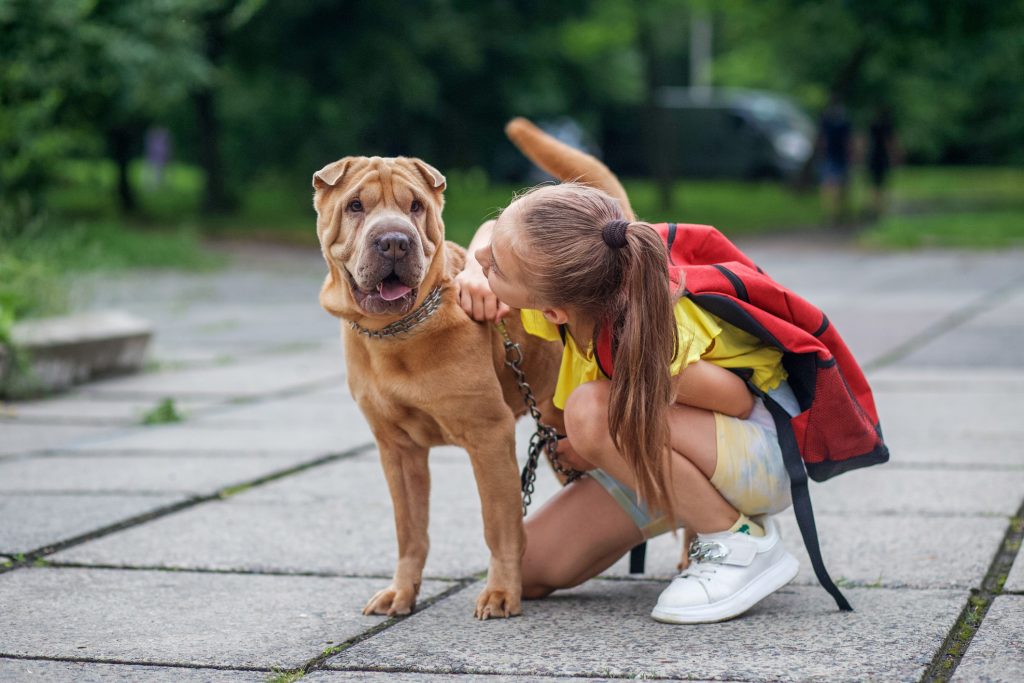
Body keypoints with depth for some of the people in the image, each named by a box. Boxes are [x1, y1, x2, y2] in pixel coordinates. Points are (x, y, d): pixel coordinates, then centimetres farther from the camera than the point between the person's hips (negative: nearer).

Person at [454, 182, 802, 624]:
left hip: (764, 451, -8)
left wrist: (603, 446, -19)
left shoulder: (647, 350, -38)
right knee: (526, 571, -1)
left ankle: (742, 544, -15)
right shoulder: (555, 290, -19)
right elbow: (490, 234, 3)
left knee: (593, 409, -35)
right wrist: (472, 271, -22)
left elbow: (739, 402, -22)